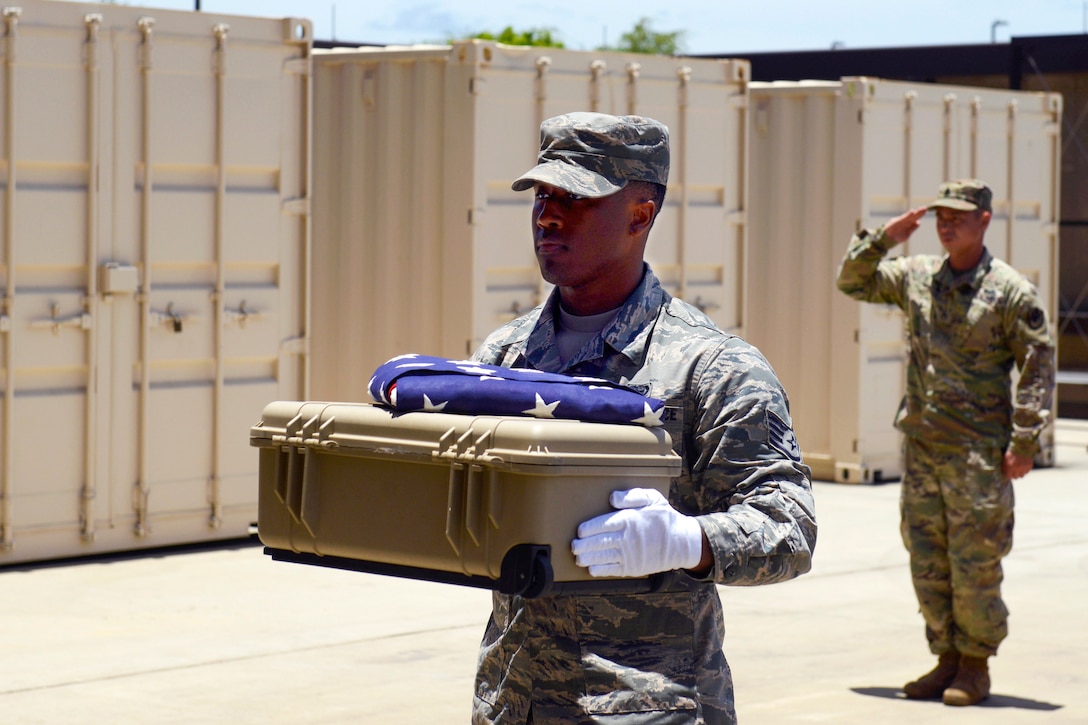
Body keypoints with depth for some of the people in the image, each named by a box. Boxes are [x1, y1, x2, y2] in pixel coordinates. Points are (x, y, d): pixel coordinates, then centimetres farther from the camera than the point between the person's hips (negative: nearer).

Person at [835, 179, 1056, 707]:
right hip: (921, 443, 5)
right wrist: (883, 238, 3)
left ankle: (975, 667, 9)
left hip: (978, 449, -5)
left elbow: (1039, 367, -5)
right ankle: (947, 659, 19)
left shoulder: (1011, 291, -5)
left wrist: (1024, 440, -11)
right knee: (927, 560, 8)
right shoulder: (914, 276, 10)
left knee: (974, 563, -3)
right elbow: (853, 282, 20)